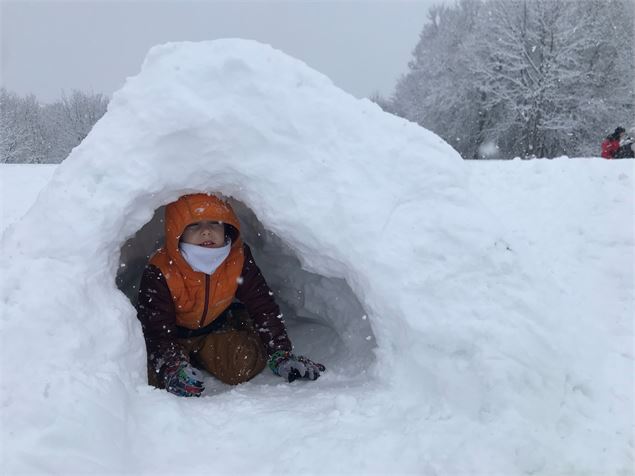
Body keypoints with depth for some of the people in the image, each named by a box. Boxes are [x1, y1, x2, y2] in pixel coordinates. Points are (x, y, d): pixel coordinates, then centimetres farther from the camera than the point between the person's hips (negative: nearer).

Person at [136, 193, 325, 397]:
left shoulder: (238, 260, -19)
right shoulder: (159, 273, -29)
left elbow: (263, 307, -14)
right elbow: (156, 330, -27)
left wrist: (281, 356, -21)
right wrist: (174, 368, -46)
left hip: (217, 328, 2)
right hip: (173, 335, -1)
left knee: (245, 365, -24)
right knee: (153, 374, -27)